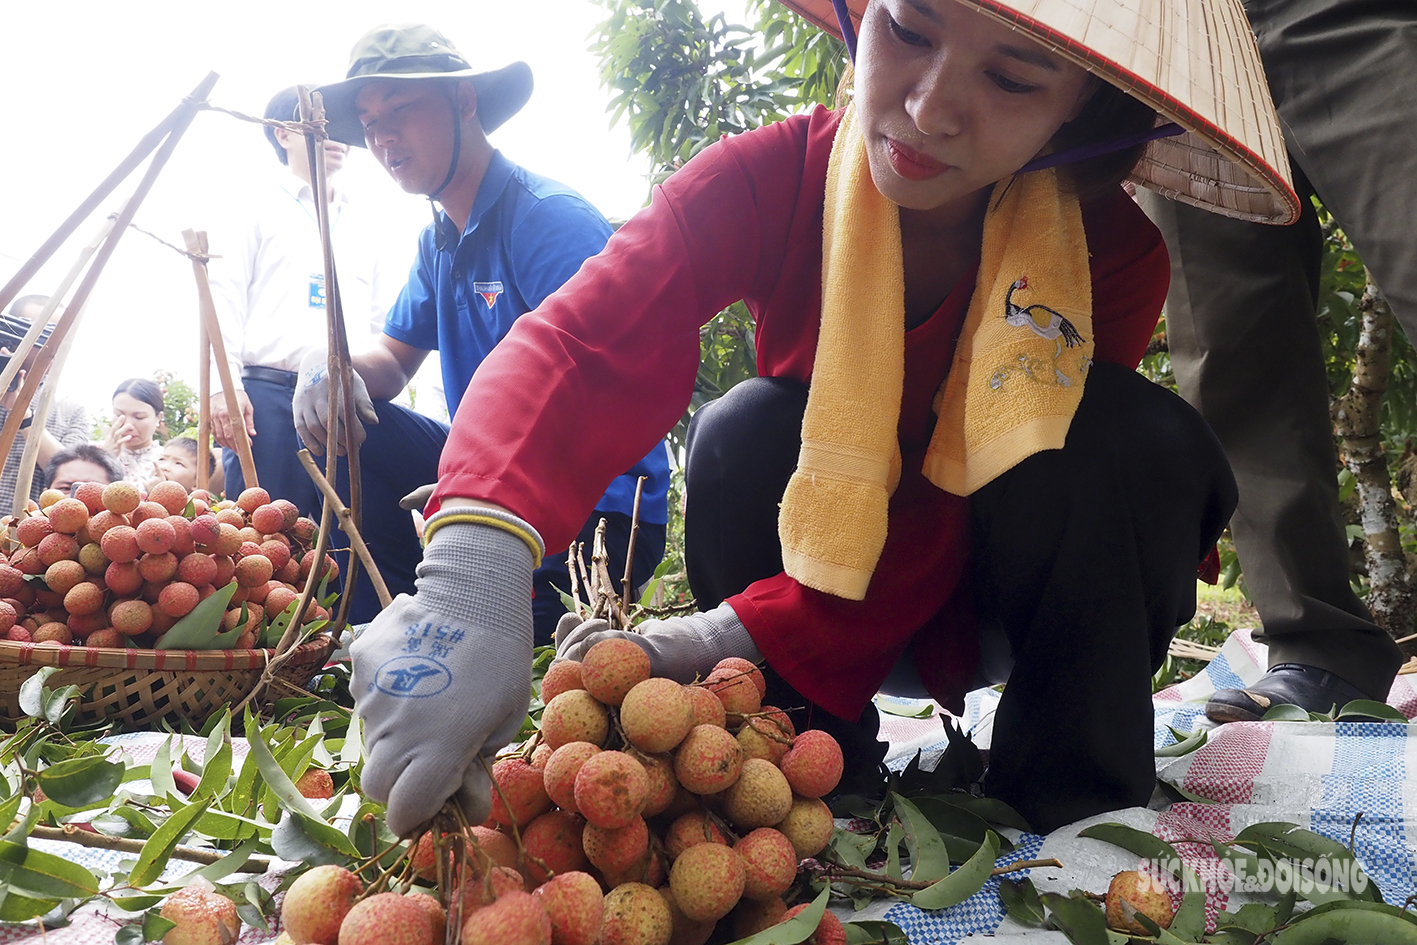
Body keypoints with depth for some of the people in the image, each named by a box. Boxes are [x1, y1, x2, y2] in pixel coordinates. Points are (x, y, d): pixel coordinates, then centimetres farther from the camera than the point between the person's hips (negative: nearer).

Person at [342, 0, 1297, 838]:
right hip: (813, 548, 1)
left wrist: (729, 639, -37)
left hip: (981, 596, 0)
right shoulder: (775, 176, -23)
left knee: (1134, 436, -28)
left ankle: (1078, 795, -12)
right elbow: (581, 341, -38)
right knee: (749, 430, -30)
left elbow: (948, 516, -26)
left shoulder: (1110, 255, -22)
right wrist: (476, 561, -58)